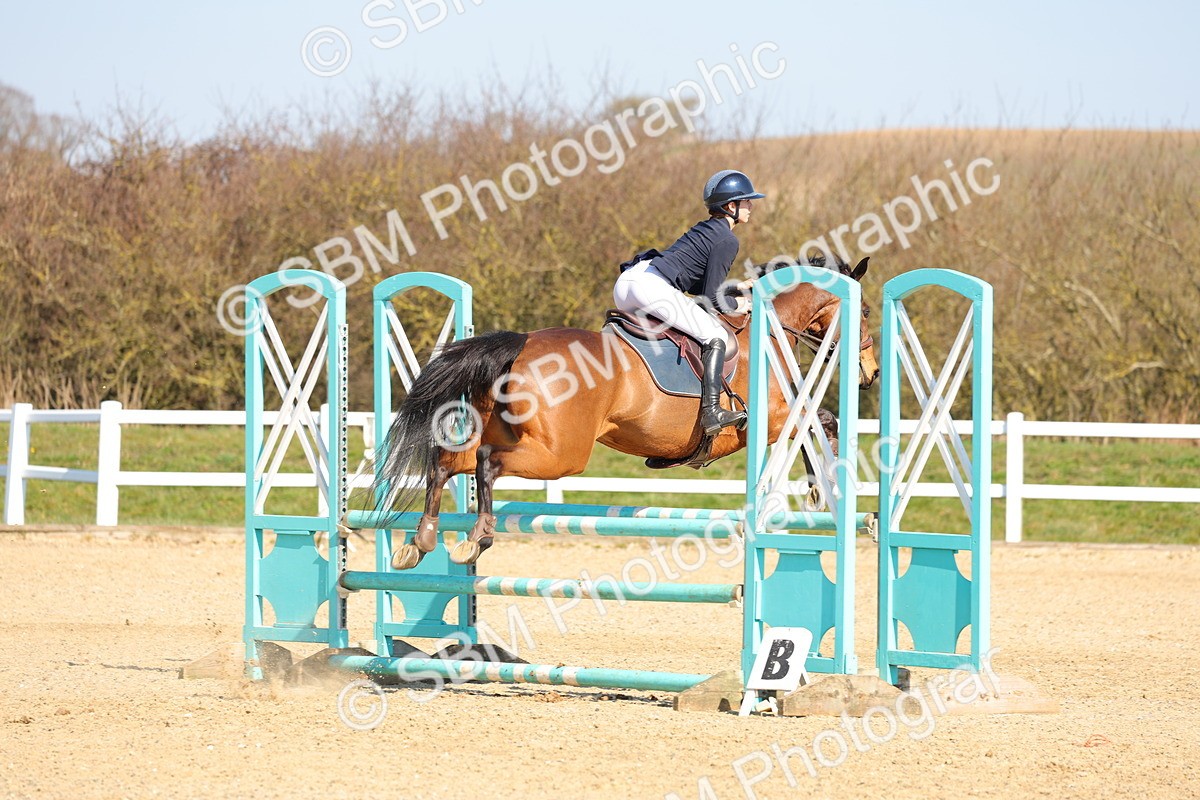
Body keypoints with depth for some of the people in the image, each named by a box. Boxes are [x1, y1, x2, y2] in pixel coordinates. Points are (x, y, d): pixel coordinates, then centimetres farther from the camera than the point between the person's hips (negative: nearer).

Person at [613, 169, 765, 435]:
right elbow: (711, 298, -5)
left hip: (624, 284, 9)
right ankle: (711, 411, -20)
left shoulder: (704, 229, 27)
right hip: (652, 285, -9)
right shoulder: (727, 241, 0)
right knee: (717, 336, -7)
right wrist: (736, 305, 13)